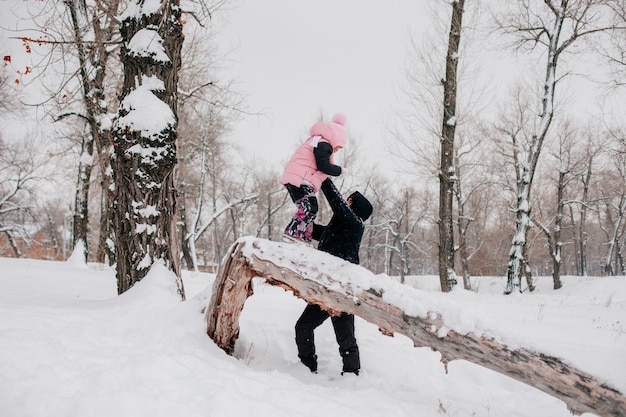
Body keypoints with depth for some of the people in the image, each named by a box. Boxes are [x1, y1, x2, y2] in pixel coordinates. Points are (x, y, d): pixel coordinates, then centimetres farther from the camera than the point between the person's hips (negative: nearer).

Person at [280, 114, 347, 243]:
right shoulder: (323, 145, -7)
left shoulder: (316, 141, 27)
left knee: (311, 209, 10)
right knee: (309, 207, -20)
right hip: (300, 179, -11)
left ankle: (305, 238, 8)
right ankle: (292, 232, -28)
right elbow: (323, 166, -15)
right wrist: (339, 170, -2)